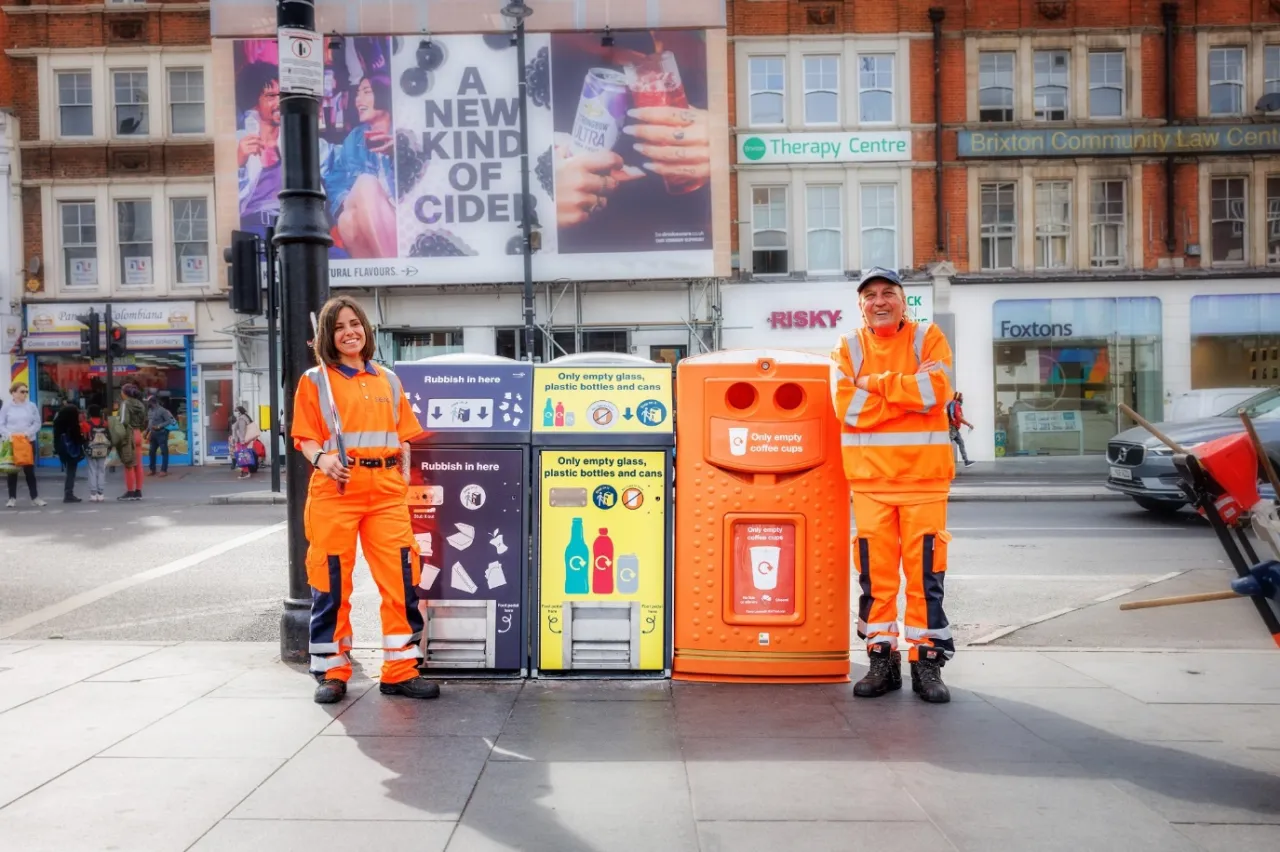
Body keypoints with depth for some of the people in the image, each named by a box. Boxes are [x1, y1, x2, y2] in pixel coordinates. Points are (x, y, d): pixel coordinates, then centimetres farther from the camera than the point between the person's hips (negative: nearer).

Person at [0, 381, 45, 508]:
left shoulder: (32, 406, 4)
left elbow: (37, 423, 3)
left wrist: (28, 433, -13)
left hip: (28, 441, 1)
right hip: (11, 442, -1)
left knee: (29, 469, 5)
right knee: (12, 470, 5)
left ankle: (35, 497, 11)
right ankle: (12, 498, 12)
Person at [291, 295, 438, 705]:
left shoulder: (387, 380, 17)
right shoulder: (315, 380, 6)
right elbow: (305, 438, 0)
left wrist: (404, 476, 6)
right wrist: (322, 460, -20)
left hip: (386, 489, 3)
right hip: (336, 488, -3)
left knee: (401, 577, 0)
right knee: (331, 580, 2)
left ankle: (400, 670, 10)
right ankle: (332, 672, 15)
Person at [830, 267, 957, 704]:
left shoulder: (928, 338, 4)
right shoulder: (848, 348, 8)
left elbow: (936, 390, -14)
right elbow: (847, 407, -8)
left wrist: (875, 383, -9)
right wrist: (908, 390, -10)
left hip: (923, 475, -1)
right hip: (869, 476, 1)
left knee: (925, 571, 1)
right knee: (876, 572, 5)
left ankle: (928, 662, 12)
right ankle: (882, 660, 16)